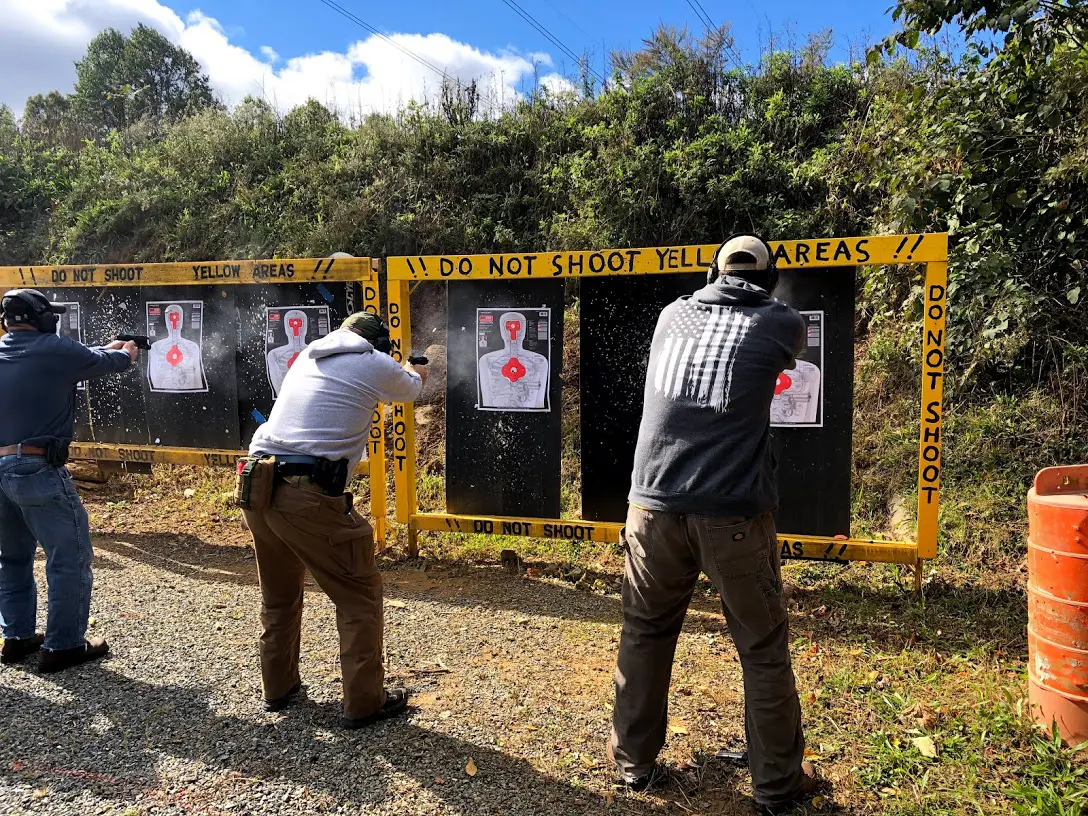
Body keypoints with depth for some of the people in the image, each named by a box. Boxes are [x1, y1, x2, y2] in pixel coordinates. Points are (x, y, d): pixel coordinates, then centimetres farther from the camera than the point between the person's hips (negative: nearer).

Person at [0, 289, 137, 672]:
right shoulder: (54, 349, -8)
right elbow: (108, 363, 7)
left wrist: (107, 348, 35)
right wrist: (126, 353, 31)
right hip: (37, 468, -8)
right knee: (70, 557, 3)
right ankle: (64, 645, 8)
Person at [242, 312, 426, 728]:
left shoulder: (309, 356, 18)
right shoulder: (375, 365, 1)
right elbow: (409, 391, 23)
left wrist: (401, 371, 52)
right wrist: (417, 373, 48)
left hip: (257, 486, 7)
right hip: (308, 497, -7)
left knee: (279, 595, 25)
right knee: (360, 595, 8)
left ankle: (278, 687, 37)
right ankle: (364, 702, 14)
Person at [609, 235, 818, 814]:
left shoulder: (672, 315, 10)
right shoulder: (783, 324, 3)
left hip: (654, 506, 3)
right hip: (734, 514, -3)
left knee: (644, 637, 19)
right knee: (764, 652, 13)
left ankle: (634, 761, 31)